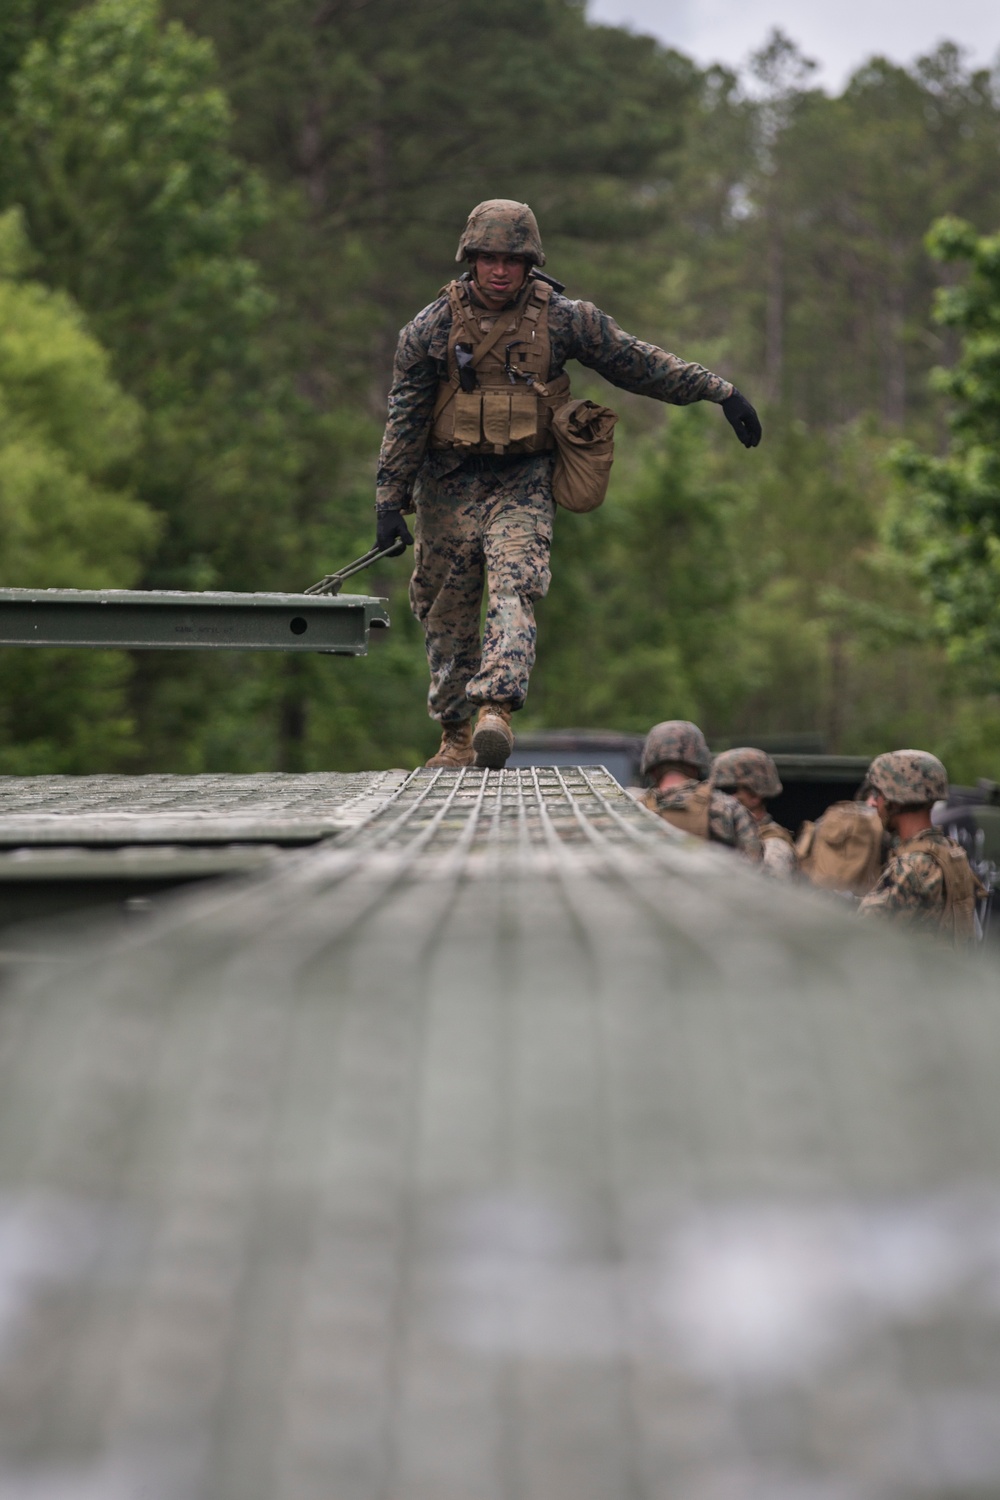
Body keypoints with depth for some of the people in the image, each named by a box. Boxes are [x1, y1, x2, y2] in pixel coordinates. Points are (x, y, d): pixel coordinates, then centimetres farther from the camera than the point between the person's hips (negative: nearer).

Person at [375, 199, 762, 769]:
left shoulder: (562, 318, -2)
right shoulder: (433, 327, -3)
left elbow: (638, 363, 6)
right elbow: (405, 418, 0)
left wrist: (720, 391, 6)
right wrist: (390, 503, -3)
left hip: (523, 484, -1)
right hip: (449, 485, 1)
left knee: (514, 592, -22)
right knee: (448, 615, 4)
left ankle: (495, 711, -34)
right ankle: (456, 737, 15)